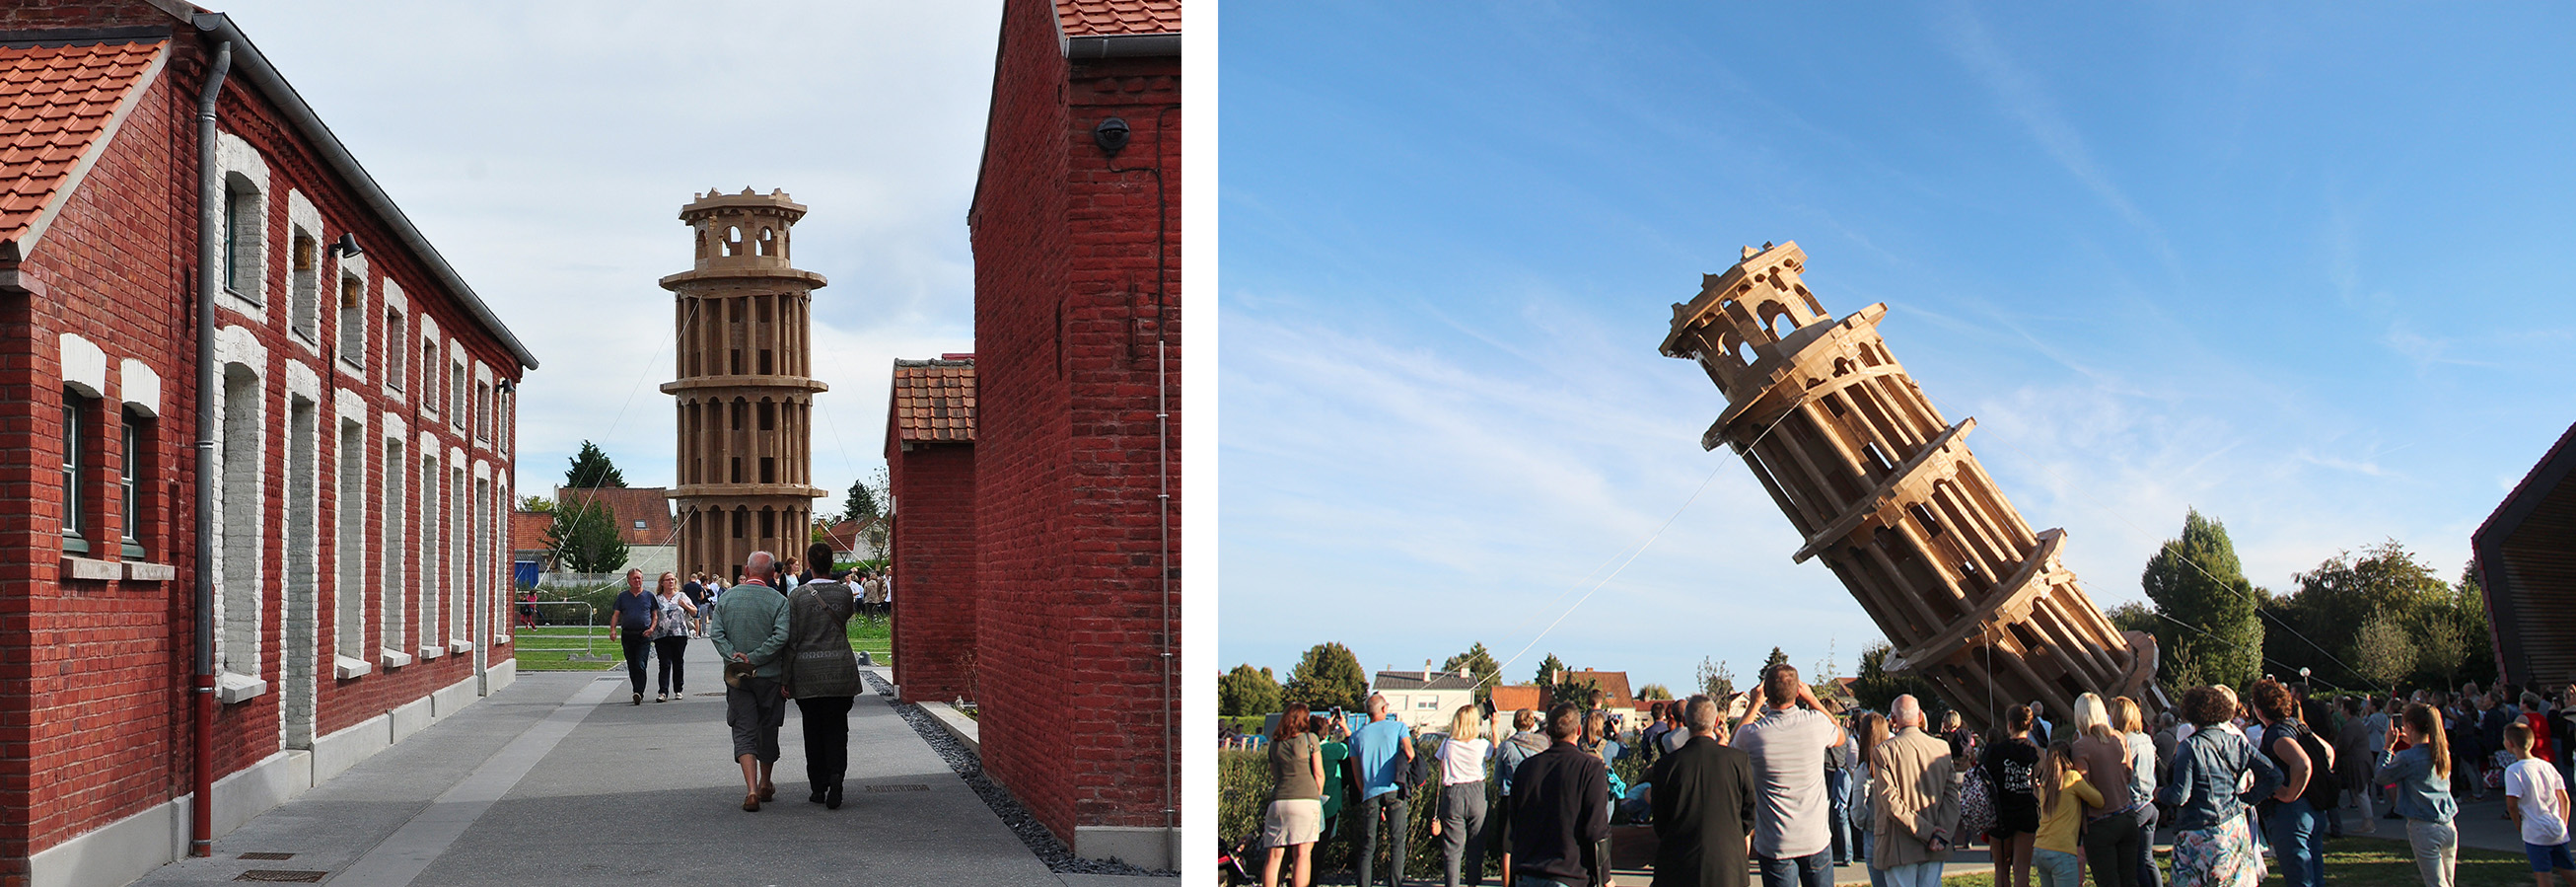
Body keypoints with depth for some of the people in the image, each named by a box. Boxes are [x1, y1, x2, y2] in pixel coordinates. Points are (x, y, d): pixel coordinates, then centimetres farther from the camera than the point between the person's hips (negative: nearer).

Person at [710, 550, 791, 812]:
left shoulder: (727, 597, 2)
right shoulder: (778, 600, -8)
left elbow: (716, 632, -5)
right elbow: (781, 637, -18)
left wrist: (735, 657, -11)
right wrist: (754, 659, -14)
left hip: (737, 678, 1)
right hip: (770, 676, -1)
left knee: (744, 731, 1)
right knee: (768, 730, 15)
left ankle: (751, 790, -15)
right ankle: (765, 785, 30)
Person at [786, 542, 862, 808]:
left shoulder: (797, 595, -6)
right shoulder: (844, 592, -2)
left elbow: (791, 639, -6)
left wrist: (785, 678, -1)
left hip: (807, 672, -1)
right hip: (840, 669, 1)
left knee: (813, 730, 10)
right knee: (837, 728, 6)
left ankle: (818, 787, 13)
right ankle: (836, 774, -17)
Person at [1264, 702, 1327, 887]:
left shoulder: (1274, 743, 16)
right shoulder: (1309, 738, 5)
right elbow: (1318, 774, 5)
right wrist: (1318, 797, 17)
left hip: (1278, 801, 3)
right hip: (1306, 799, -3)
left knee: (1274, 855, 2)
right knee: (1303, 853, -4)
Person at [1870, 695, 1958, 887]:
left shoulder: (1883, 751, -9)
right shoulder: (1942, 748, 3)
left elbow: (1891, 802, -14)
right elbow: (1952, 795, -1)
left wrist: (1928, 832, -10)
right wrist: (1941, 834, -7)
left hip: (1899, 848, -4)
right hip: (1935, 850, 4)